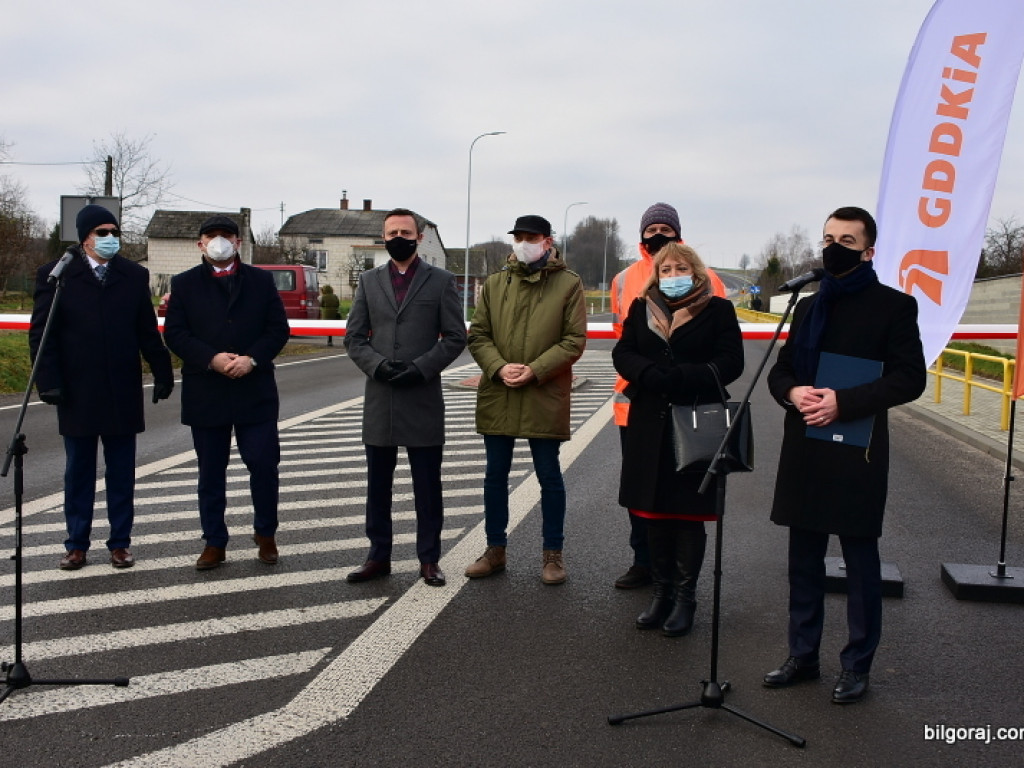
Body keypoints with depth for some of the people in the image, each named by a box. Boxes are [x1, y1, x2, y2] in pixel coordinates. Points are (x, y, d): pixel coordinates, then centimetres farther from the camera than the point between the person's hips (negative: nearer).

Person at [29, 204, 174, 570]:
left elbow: (148, 332, 6)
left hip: (123, 393, 2)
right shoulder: (55, 275, -1)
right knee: (78, 472, 9)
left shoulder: (134, 275, 5)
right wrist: (49, 381, -11)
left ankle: (120, 543, 18)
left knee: (121, 473, 8)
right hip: (77, 393, -1)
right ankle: (76, 545, 20)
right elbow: (41, 334, -3)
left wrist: (162, 373, 0)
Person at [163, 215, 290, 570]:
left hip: (255, 390, 0)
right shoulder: (184, 284, 7)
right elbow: (174, 333, -1)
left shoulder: (261, 280, 8)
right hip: (205, 392, 0)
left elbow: (279, 329, 2)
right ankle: (214, 543, 19)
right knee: (211, 472, 8)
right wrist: (211, 358, -15)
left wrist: (252, 358, -13)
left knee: (264, 464, -2)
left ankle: (265, 534, 18)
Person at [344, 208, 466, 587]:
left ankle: (429, 558, 15)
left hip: (423, 398, -3)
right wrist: (377, 365, -11)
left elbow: (455, 337, -1)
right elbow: (354, 336, 8)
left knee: (427, 485, 4)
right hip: (379, 398, 3)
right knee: (378, 484, 10)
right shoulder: (369, 281, 11)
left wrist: (420, 368, -13)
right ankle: (379, 556, 21)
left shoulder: (441, 281, 3)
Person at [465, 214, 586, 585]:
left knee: (549, 476, 6)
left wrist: (535, 370, -15)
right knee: (495, 475, 11)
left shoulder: (569, 284, -1)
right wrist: (499, 367, -12)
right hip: (497, 395, 4)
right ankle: (495, 550, 25)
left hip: (545, 397, -3)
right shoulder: (494, 284, 9)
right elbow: (477, 334, 6)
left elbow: (574, 340, -5)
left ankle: (553, 553, 19)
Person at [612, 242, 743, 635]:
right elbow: (622, 355, 3)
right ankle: (662, 592, 21)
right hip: (649, 426, 3)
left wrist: (678, 378, -19)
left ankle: (685, 596, 15)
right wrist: (651, 375, -17)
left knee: (689, 514, 3)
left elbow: (730, 363, -8)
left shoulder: (718, 310, 1)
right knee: (655, 512, 8)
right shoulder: (641, 309, 11)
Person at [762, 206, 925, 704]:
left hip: (857, 454, -5)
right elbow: (780, 369, 15)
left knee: (860, 564, 5)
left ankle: (857, 667, 18)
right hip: (805, 451, 6)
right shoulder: (808, 306, 16)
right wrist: (792, 392, -8)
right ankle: (802, 656, 25)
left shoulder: (893, 306, -3)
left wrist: (844, 402, -20)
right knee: (804, 561, 12)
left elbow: (910, 378, -10)